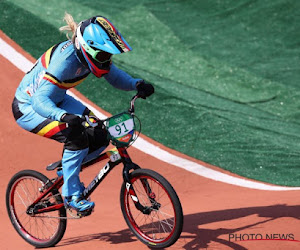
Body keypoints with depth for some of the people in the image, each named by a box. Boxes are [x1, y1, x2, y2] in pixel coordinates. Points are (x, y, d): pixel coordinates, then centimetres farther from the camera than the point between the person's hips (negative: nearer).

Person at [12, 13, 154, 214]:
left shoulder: (90, 53, -13)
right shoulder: (65, 59, -35)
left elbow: (116, 77, -1)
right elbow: (40, 100, -41)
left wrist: (137, 84, -21)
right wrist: (64, 116, -59)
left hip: (56, 101, 8)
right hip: (28, 108, -8)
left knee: (99, 137, -7)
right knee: (76, 135, -29)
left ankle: (65, 169, 17)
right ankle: (71, 195, -14)